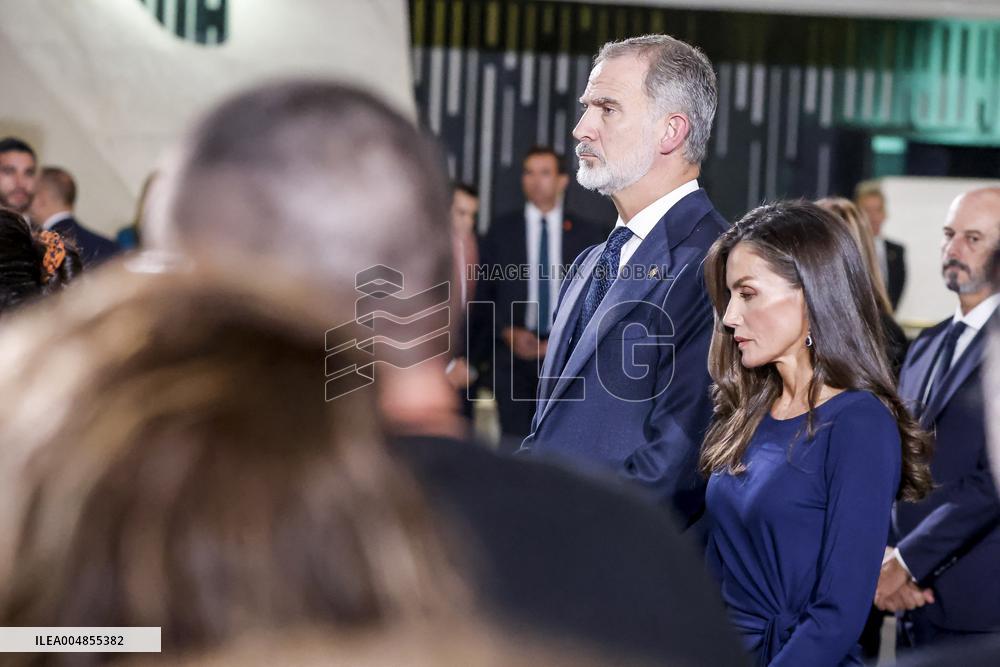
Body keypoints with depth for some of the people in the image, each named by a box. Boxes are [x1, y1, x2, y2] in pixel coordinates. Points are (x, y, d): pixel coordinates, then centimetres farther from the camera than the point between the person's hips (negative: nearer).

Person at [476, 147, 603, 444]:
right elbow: (484, 292, 8)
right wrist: (508, 333, -7)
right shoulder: (501, 230, 8)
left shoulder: (586, 233, 8)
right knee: (516, 442, -4)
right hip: (513, 354, 0)